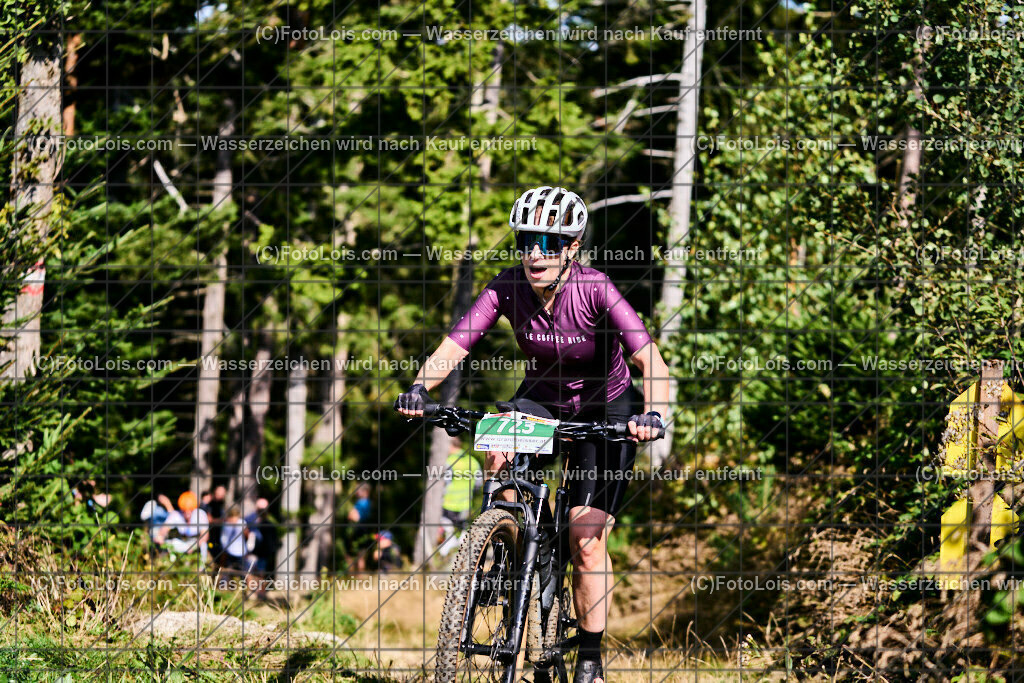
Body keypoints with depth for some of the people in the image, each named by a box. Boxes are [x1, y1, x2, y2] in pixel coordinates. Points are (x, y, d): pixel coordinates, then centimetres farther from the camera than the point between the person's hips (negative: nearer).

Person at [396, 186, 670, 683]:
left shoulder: (595, 290, -28)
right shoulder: (509, 288, -20)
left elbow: (651, 361, -37)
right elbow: (454, 345, -26)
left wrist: (652, 413, -55)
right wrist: (420, 386, -46)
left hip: (606, 406, -3)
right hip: (543, 397, 3)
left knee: (587, 541, -11)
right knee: (498, 459, -31)